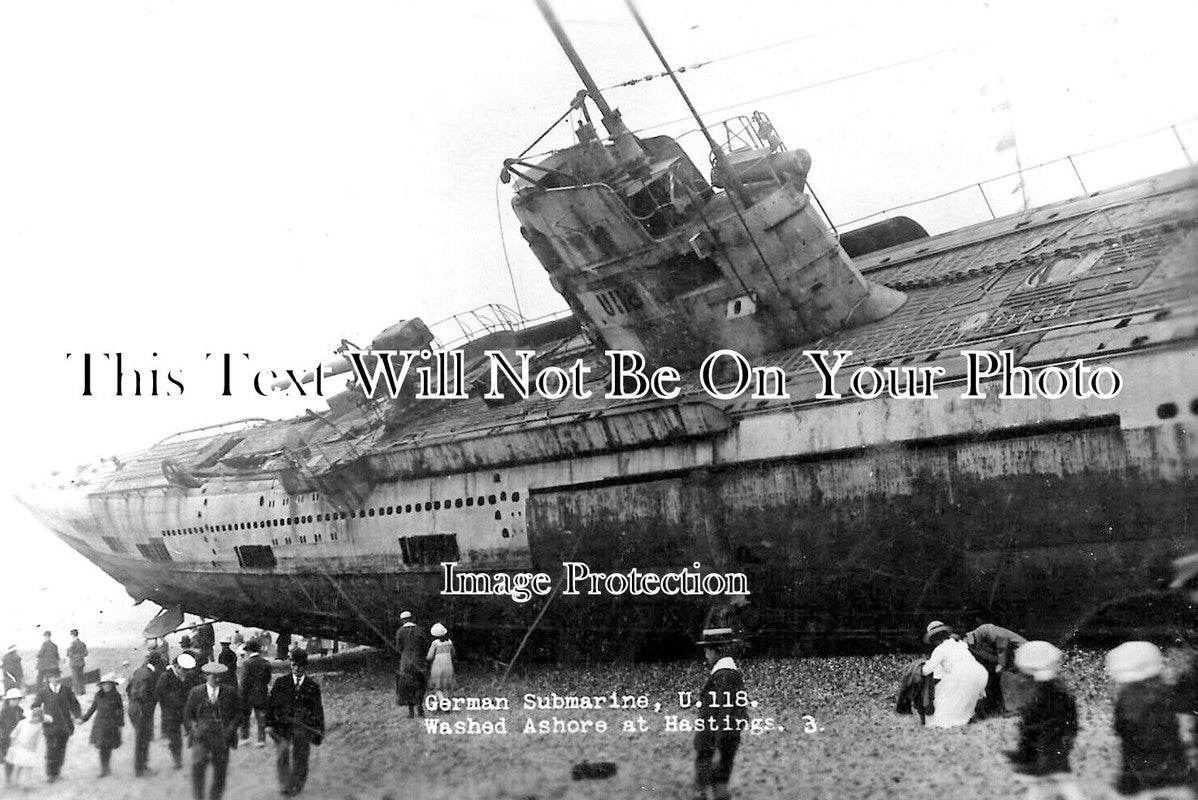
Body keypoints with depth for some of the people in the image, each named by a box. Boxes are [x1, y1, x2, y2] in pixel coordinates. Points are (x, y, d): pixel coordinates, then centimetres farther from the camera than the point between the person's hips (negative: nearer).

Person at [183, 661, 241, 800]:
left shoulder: (230, 692, 5)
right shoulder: (196, 692, 6)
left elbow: (238, 714, 8)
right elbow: (187, 715, 11)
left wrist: (230, 729, -7)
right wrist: (193, 729, -5)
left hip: (222, 738, 1)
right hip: (202, 736, -1)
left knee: (220, 772, 3)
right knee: (197, 765, -20)